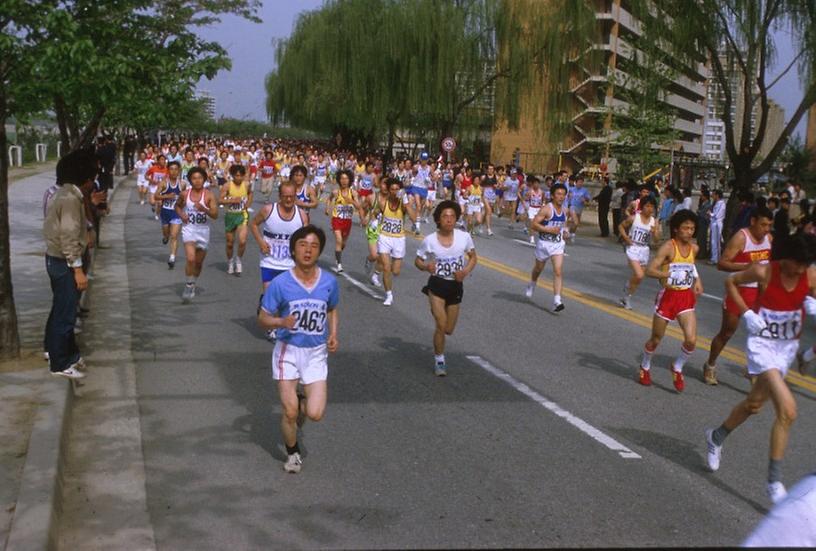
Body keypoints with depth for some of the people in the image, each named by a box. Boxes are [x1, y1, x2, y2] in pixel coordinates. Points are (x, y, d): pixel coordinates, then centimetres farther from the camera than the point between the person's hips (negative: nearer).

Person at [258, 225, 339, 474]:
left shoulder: (329, 282, -4)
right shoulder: (280, 283, -12)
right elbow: (263, 318, -5)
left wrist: (333, 335, -2)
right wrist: (281, 322, -25)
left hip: (316, 353, 2)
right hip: (288, 350, -2)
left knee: (315, 414, -8)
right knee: (290, 413, -1)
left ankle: (301, 402, 30)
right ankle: (292, 453, 28)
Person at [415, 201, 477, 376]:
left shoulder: (464, 237, -9)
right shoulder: (429, 240, -12)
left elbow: (473, 258, 5)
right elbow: (418, 260, 1)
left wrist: (465, 272, -14)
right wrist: (426, 266, -22)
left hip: (455, 286, 3)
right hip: (437, 285, -2)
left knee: (449, 329, 12)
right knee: (441, 325, -13)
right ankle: (439, 361, 9)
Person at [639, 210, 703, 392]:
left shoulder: (694, 248, 4)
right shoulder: (668, 247, -14)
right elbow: (650, 270, -22)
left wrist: (697, 280, 10)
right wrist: (669, 275, -37)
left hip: (686, 298, 4)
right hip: (668, 296, -4)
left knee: (691, 340, -12)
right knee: (656, 339, 10)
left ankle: (677, 368, 15)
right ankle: (645, 367, 38)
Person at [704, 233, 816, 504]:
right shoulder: (764, 272, -18)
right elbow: (731, 282, -2)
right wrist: (746, 313, -12)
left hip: (788, 347, 5)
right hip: (763, 344, -5)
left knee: (754, 404, 23)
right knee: (787, 410, -20)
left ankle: (716, 437, 51)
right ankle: (774, 482, -11)